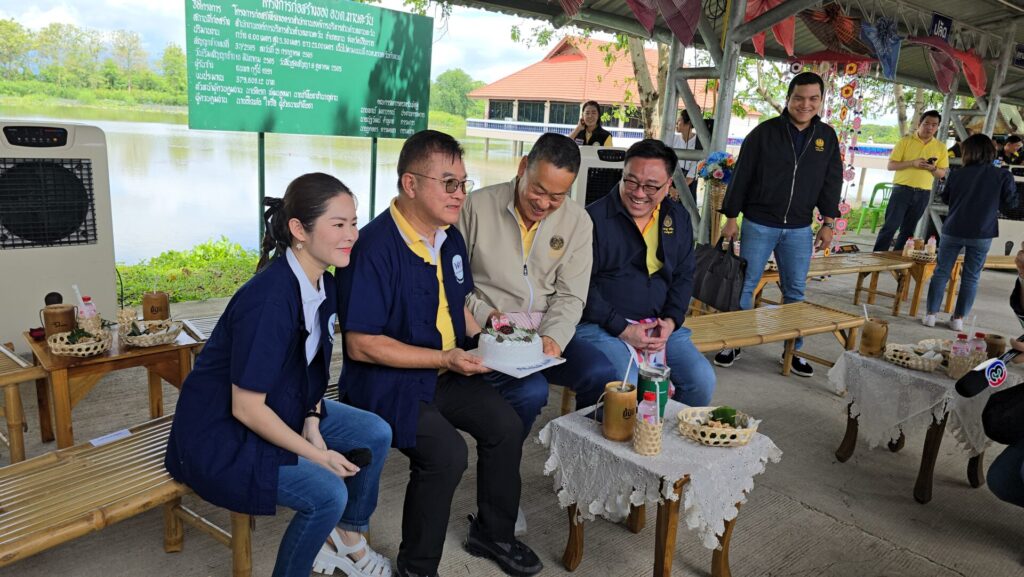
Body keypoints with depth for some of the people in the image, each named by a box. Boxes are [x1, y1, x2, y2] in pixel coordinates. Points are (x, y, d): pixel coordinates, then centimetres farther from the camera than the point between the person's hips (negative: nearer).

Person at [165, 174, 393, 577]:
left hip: (280, 407, 9)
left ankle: (346, 539, 22)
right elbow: (246, 408, -26)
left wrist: (312, 422, -7)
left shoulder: (323, 285, -5)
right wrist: (315, 454, -17)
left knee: (375, 434, 1)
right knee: (328, 494, -21)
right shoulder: (269, 300, -31)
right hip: (221, 434, -8)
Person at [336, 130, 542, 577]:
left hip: (446, 371, 8)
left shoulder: (450, 237, 5)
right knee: (446, 452, -25)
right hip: (389, 380, -8)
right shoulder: (376, 248, -22)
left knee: (506, 426, -3)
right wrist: (445, 359, -23)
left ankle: (492, 533, 23)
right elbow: (361, 344, -23)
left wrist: (480, 340, 1)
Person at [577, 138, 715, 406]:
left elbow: (684, 276, 16)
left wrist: (671, 321, -1)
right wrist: (622, 329, -14)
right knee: (626, 384, -30)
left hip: (660, 325, 6)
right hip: (600, 325, -5)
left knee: (702, 380, -11)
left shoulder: (678, 218, 11)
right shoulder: (595, 218, -9)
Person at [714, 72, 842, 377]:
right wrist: (731, 218, -5)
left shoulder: (827, 137, 6)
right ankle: (733, 343, 15)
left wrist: (828, 223, 7)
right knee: (744, 285, 1)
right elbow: (741, 177, -4)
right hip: (759, 224, -3)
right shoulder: (764, 132, -6)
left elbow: (832, 182, 11)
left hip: (799, 229, 3)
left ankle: (793, 350, 20)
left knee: (795, 291, 8)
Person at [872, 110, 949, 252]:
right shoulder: (905, 141, 0)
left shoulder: (940, 147, 8)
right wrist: (912, 163, -19)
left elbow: (942, 173, 10)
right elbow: (890, 165, -5)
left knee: (908, 230, 9)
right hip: (902, 189, -3)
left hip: (923, 194, 3)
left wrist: (933, 168, -12)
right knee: (890, 226, -7)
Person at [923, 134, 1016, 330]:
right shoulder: (1003, 176, -6)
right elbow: (1011, 202, 2)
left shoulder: (957, 174, -4)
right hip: (982, 234, 0)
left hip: (953, 231, 0)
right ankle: (958, 318, 11)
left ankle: (931, 314, 9)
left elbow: (945, 198, 10)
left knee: (941, 272, 9)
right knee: (971, 278, 9)